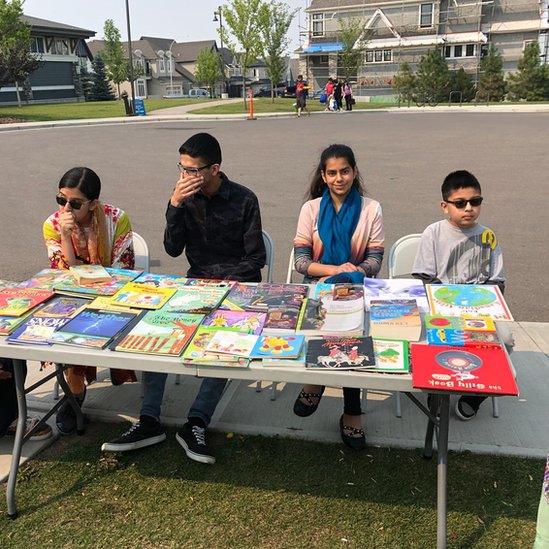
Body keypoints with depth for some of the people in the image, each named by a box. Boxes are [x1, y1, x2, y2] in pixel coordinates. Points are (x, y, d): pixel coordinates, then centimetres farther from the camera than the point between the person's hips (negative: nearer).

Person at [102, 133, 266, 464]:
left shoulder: (244, 200, -6)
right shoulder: (186, 197, 4)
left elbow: (255, 258, -5)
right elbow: (173, 249, -3)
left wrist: (225, 284, -16)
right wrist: (175, 205, -15)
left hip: (237, 283, -3)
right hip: (197, 280, 4)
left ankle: (196, 423, -24)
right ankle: (150, 421, -17)